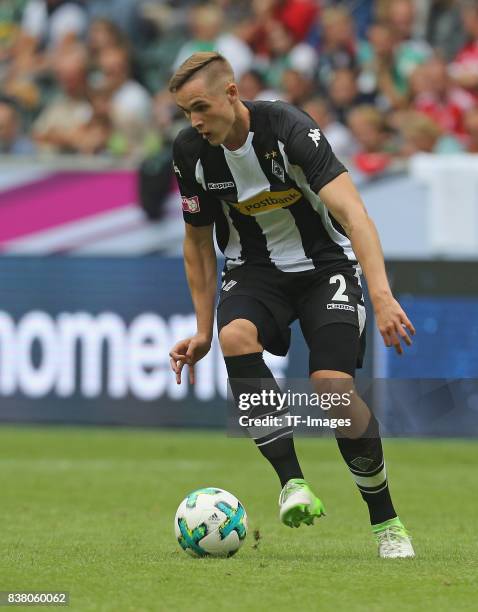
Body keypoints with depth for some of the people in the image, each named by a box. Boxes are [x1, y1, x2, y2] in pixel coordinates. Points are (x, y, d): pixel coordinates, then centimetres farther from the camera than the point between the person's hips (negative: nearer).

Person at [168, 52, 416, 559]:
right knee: (235, 336, -32)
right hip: (255, 268, 3)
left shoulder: (289, 129, -25)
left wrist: (381, 296, -47)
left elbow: (352, 212, -34)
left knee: (332, 385, -22)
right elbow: (198, 241, 8)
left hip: (324, 262, -3)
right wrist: (203, 331, 7)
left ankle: (386, 521, -1)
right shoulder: (190, 152, -9)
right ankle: (293, 483, -29)